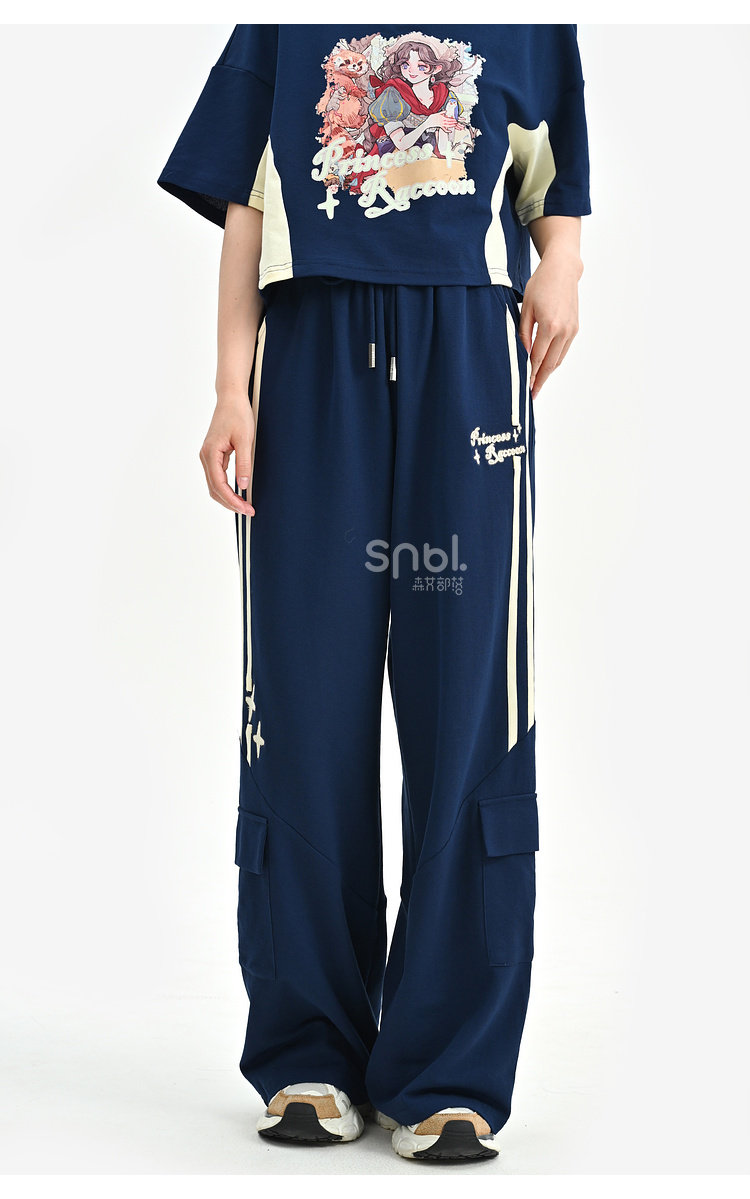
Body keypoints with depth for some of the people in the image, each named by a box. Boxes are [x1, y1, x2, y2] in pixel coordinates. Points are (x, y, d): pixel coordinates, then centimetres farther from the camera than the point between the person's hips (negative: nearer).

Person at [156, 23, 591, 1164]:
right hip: (313, 352, 1)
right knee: (307, 707, -2)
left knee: (468, 715, -7)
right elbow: (246, 213, 13)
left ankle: (450, 1078, -1)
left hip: (468, 351, 0)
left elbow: (558, 173, 25)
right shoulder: (282, 30, 19)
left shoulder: (527, 27, 19)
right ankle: (308, 1060, 8)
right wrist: (231, 391, 1)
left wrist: (562, 263, 1)